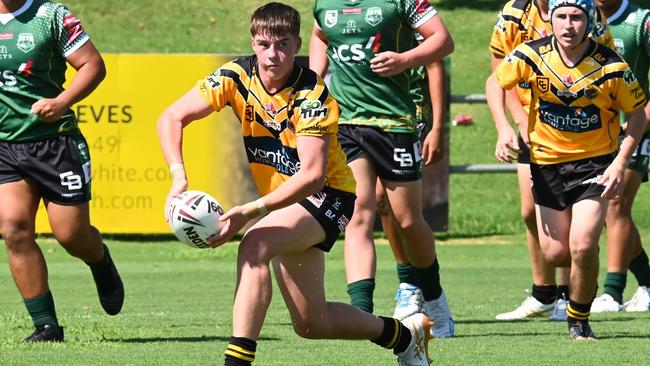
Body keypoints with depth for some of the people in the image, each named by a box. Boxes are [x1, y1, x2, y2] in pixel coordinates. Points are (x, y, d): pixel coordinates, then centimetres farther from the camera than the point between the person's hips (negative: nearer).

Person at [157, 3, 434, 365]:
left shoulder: (312, 97, -24)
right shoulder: (236, 77, -11)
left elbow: (312, 175, -33)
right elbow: (172, 118, -11)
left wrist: (249, 212, -42)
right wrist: (179, 177, -29)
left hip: (327, 196, -6)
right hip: (282, 200, 6)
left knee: (254, 245, -34)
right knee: (312, 324, 9)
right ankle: (404, 333, 34)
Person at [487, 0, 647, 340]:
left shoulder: (611, 66, -18)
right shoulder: (531, 55, -13)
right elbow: (494, 83, 4)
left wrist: (620, 163, -14)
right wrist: (504, 128, -10)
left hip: (596, 162, -2)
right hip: (546, 160, 2)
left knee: (582, 246, -17)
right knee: (555, 252, 3)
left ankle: (579, 320, 7)